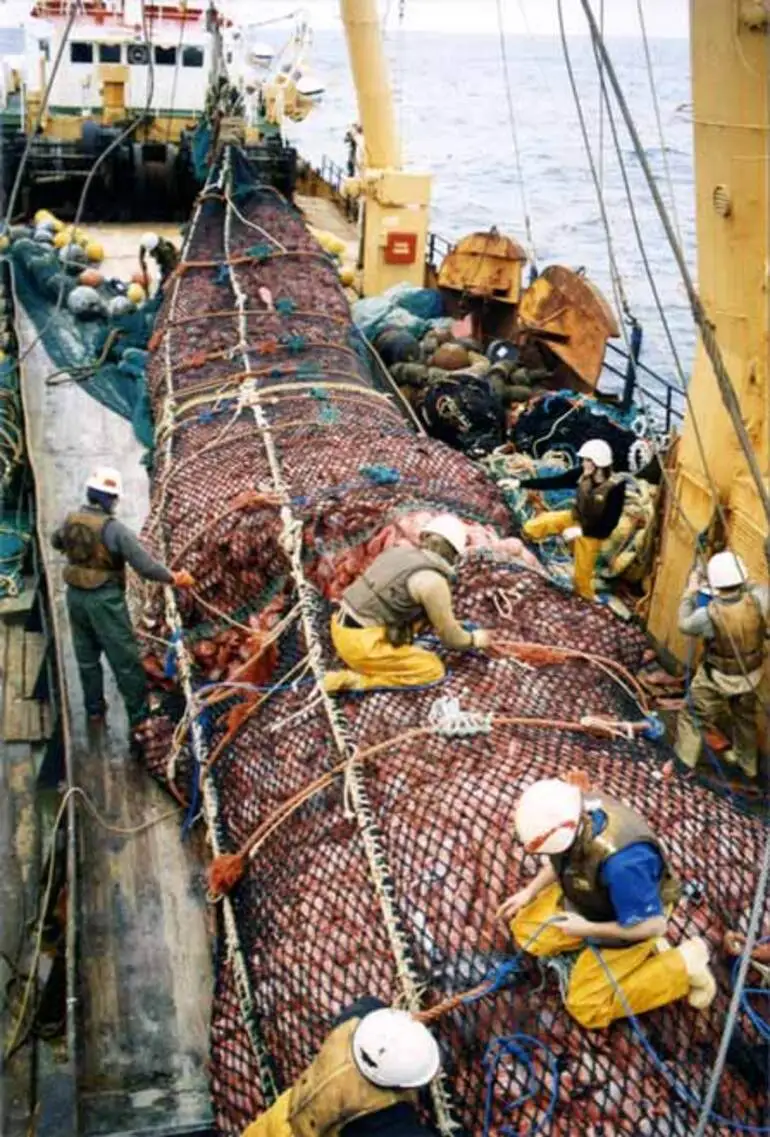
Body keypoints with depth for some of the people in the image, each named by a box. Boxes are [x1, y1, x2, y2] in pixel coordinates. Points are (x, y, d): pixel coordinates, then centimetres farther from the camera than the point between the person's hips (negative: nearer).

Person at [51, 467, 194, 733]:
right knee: (124, 659, 6)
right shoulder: (114, 529, -22)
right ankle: (139, 715, 15)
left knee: (87, 655, 22)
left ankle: (94, 709, 34)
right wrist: (174, 579, -10)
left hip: (76, 596, 7)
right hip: (105, 600, -6)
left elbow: (56, 542, 22)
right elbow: (145, 566, -24)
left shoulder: (70, 520, -2)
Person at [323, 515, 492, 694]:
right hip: (362, 643, -9)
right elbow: (449, 635, -3)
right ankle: (357, 680, -6)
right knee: (434, 670, 2)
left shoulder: (402, 550, 10)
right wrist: (474, 640, 19)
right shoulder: (433, 581, -15)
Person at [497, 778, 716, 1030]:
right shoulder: (574, 815, -24)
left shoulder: (621, 863, -46)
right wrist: (530, 891, 0)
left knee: (587, 1008, -2)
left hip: (631, 921, -7)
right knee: (527, 932, 8)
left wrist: (587, 929, -24)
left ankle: (683, 964, 5)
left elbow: (654, 926, -30)